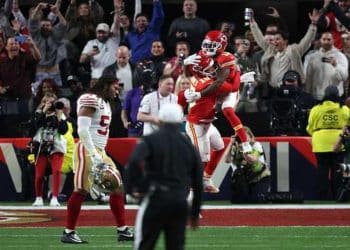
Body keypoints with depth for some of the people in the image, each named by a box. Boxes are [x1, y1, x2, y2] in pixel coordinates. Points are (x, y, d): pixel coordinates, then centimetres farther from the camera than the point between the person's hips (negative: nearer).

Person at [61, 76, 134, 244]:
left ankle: (122, 230, 11)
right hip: (87, 150, -10)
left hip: (100, 152, 10)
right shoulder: (90, 100, -12)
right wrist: (94, 155, -22)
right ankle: (68, 232, -2)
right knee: (81, 191, -8)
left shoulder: (105, 104, 19)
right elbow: (83, 130, -20)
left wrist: (101, 155, 16)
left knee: (117, 187, 7)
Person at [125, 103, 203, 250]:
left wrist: (133, 188, -10)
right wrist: (195, 213, 23)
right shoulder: (189, 145, 13)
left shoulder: (151, 140, 0)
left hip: (156, 199, -4)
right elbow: (198, 183, 16)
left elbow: (135, 162, -21)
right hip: (181, 202, 4)